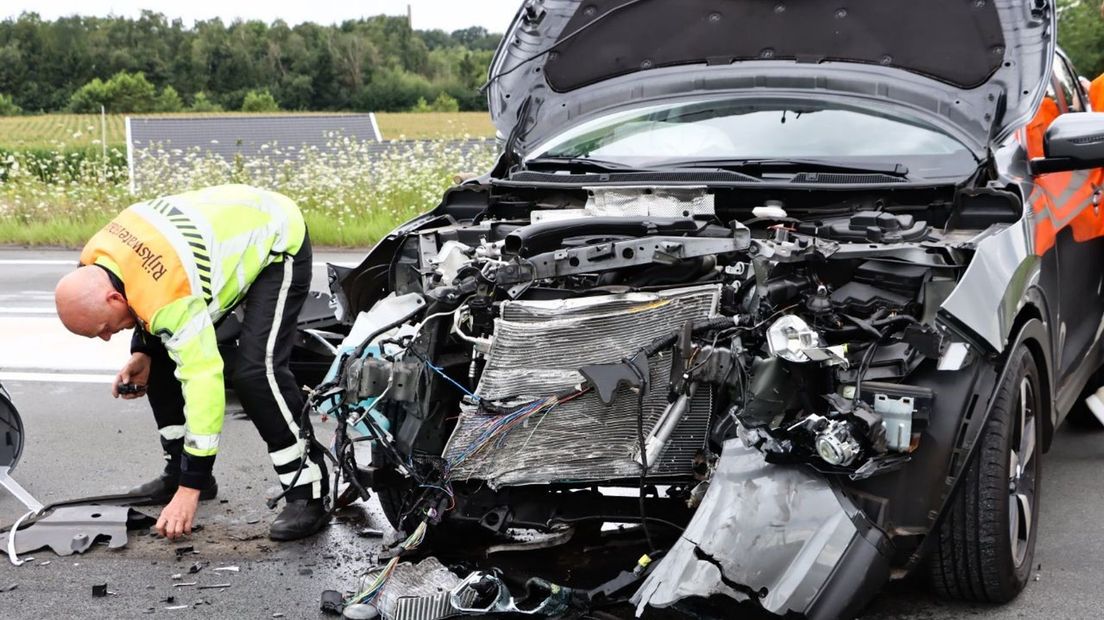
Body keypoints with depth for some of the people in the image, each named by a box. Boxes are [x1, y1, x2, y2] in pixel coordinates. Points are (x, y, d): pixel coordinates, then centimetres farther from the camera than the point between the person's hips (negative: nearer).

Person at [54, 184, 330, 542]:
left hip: (277, 244, -9)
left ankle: (308, 495, -17)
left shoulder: (170, 297, -37)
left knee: (255, 371, -25)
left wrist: (189, 491, -34)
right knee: (160, 349, 7)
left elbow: (203, 382, -37)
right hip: (228, 234, 10)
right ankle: (178, 471, 17)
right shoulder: (96, 261, -12)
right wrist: (140, 352, -7)